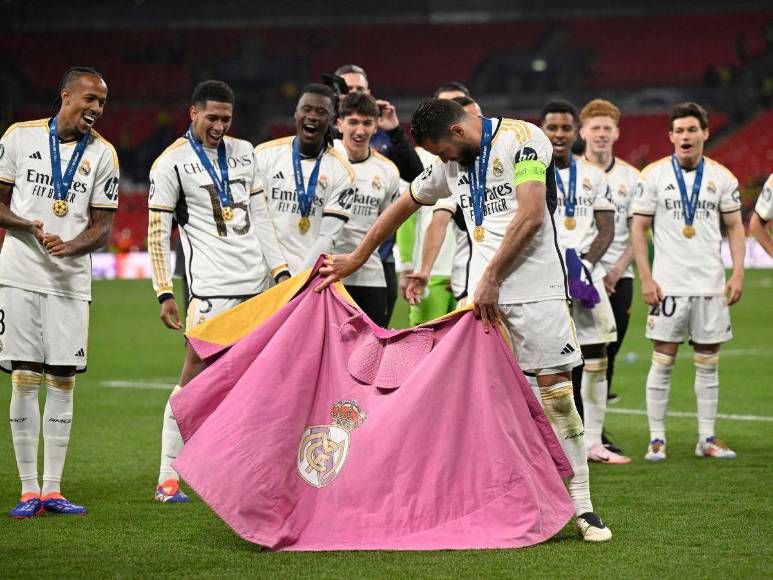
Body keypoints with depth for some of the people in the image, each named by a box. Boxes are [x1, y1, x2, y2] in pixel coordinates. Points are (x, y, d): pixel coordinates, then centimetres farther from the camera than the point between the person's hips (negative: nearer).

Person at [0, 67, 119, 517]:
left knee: (63, 382, 1)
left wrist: (70, 246, -17)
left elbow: (103, 227, 4)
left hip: (71, 281, 1)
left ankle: (53, 489, 8)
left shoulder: (103, 154, 3)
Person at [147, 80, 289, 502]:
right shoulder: (171, 163, -4)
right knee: (195, 374, -10)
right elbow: (157, 234, -4)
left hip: (257, 282, 6)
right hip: (211, 286, -6)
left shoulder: (243, 152, 14)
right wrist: (165, 293, -9)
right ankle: (168, 478, -6)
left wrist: (280, 268, 12)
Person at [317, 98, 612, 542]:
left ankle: (582, 505, -3)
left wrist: (491, 278, -12)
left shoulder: (520, 139, -7)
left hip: (534, 286, -7)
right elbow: (403, 206, 31)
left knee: (557, 389, -8)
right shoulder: (451, 164, 17)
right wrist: (355, 260, 37)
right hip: (484, 291, 7)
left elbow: (531, 216, -16)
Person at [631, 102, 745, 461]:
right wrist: (646, 277, -7)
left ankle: (707, 439, 13)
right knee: (662, 362, -2)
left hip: (711, 284, 2)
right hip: (668, 284, -2)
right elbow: (639, 228, 1)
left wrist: (738, 273, -1)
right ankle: (656, 439, 4)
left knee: (708, 364, 6)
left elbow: (735, 227, 10)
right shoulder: (654, 175, -1)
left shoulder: (721, 177, 5)